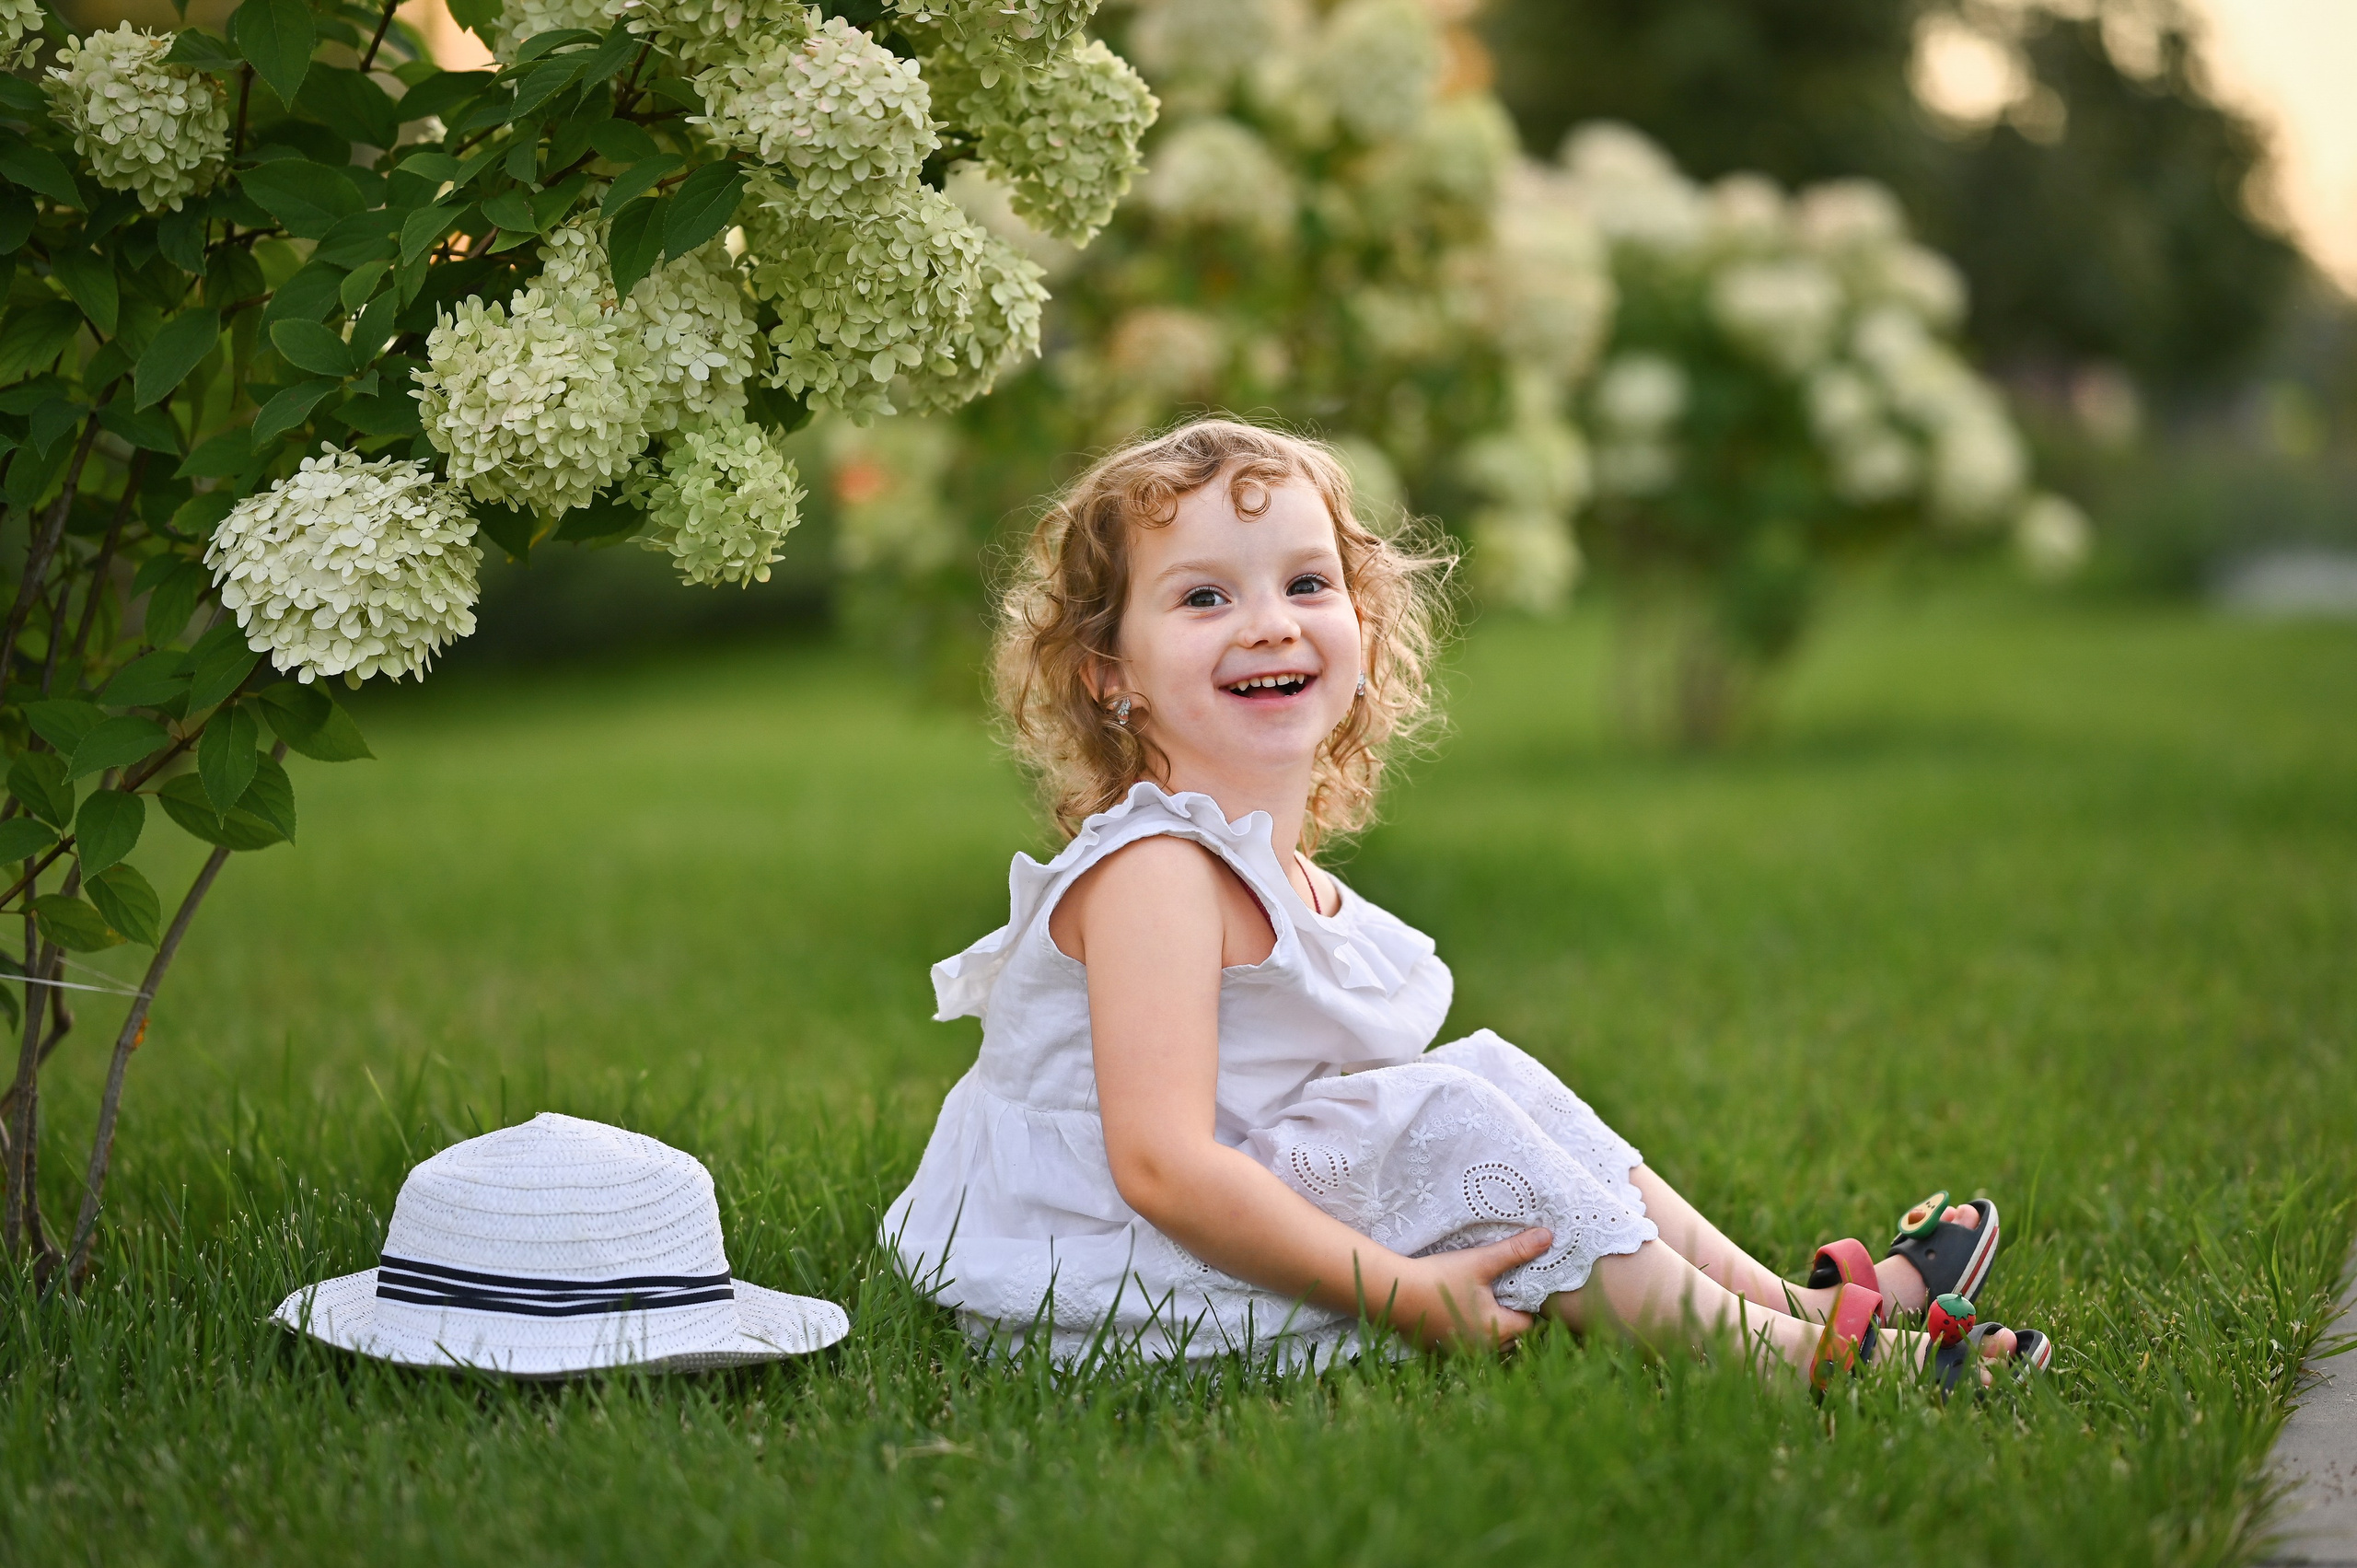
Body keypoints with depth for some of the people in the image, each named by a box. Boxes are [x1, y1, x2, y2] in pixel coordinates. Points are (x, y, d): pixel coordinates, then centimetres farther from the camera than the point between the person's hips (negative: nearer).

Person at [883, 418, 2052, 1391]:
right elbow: (1161, 1161, -30)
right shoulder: (1156, 869, -22)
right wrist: (1397, 1291, -28)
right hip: (1108, 1287, -10)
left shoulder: (1281, 874, 10)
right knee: (1459, 1124, -17)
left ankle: (1796, 1300, 6)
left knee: (1491, 1088, 7)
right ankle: (1801, 1354, -10)